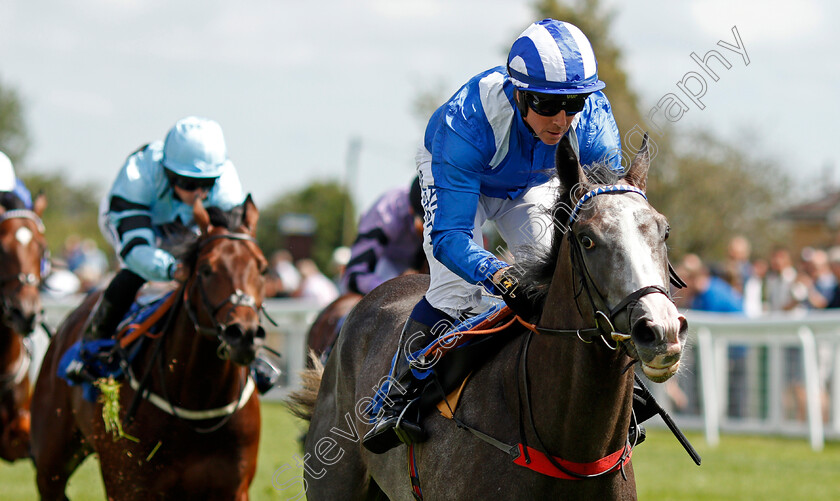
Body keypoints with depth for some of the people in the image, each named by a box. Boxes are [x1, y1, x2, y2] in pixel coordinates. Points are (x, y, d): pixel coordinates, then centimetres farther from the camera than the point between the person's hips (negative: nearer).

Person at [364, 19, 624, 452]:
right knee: (456, 287, -21)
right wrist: (498, 276, -64)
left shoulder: (594, 123, -36)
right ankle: (401, 396, -10)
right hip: (451, 172, -3)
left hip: (534, 184, 3)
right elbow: (448, 234, -45)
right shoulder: (467, 122, -46)